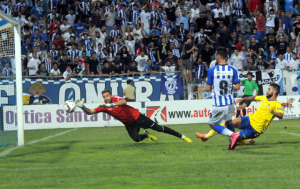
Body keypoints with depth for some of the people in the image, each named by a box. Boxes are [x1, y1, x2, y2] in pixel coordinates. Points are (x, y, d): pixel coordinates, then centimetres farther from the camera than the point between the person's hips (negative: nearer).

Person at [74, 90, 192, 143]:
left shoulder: (116, 98, -20)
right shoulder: (104, 107, -8)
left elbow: (124, 102, -44)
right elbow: (90, 112, -12)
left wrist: (110, 105, -54)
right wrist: (82, 107, -31)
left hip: (137, 117, -4)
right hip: (129, 124, 4)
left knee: (158, 128, -5)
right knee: (136, 138, -18)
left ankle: (182, 136, 4)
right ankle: (146, 135, 19)